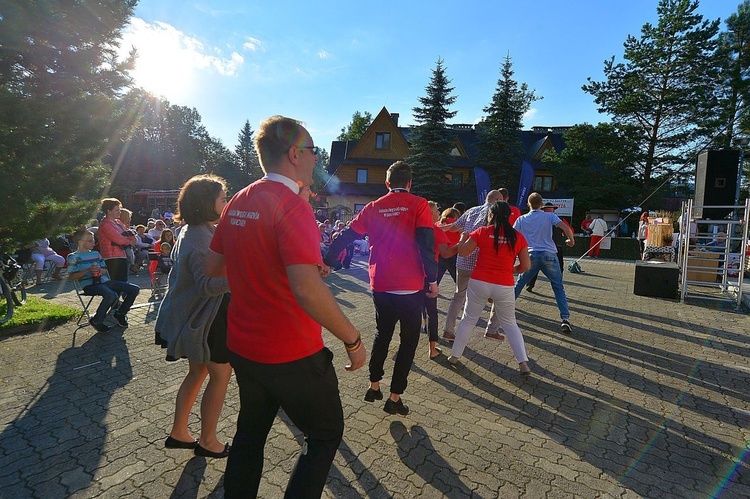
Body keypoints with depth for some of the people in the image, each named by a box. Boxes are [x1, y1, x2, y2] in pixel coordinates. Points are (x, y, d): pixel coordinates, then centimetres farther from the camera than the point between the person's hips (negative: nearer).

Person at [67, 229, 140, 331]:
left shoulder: (96, 253, 23)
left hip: (104, 281, 7)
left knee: (134, 289, -6)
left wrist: (100, 271, -1)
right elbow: (72, 276, -4)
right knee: (111, 295, -38)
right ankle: (96, 321, -13)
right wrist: (88, 270, -15)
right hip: (89, 285, -7)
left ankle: (120, 313, 13)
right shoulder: (73, 257, 4)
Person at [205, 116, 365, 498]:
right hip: (293, 356, -8)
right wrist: (352, 339, -20)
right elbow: (307, 291, -33)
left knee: (250, 433, 26)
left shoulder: (238, 203, 3)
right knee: (326, 434, 15)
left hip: (242, 348, 8)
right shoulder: (293, 206, -22)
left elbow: (213, 266, 12)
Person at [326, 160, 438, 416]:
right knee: (409, 340, 11)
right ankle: (395, 397, 15)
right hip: (410, 288, -3)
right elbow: (426, 244, -13)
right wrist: (433, 279, -6)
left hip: (380, 286, 4)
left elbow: (346, 236, 6)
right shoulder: (418, 205, -4)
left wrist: (326, 262, 16)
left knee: (382, 334, 23)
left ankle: (374, 386, 29)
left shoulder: (373, 207, 6)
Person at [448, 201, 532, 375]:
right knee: (510, 324, 18)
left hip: (479, 283, -1)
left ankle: (454, 356, 25)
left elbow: (463, 251, -1)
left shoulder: (482, 232, -5)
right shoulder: (517, 237, -1)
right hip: (504, 286, 1)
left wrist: (463, 237, 17)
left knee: (468, 320, 16)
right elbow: (526, 266, 0)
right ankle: (523, 363, 11)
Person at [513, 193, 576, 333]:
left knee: (519, 284, 16)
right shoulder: (550, 216, 2)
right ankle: (565, 319, -1)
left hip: (531, 256, 1)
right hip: (549, 255, -1)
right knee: (558, 288, 8)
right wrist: (571, 240, 9)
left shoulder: (522, 219, 5)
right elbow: (566, 228, -9)